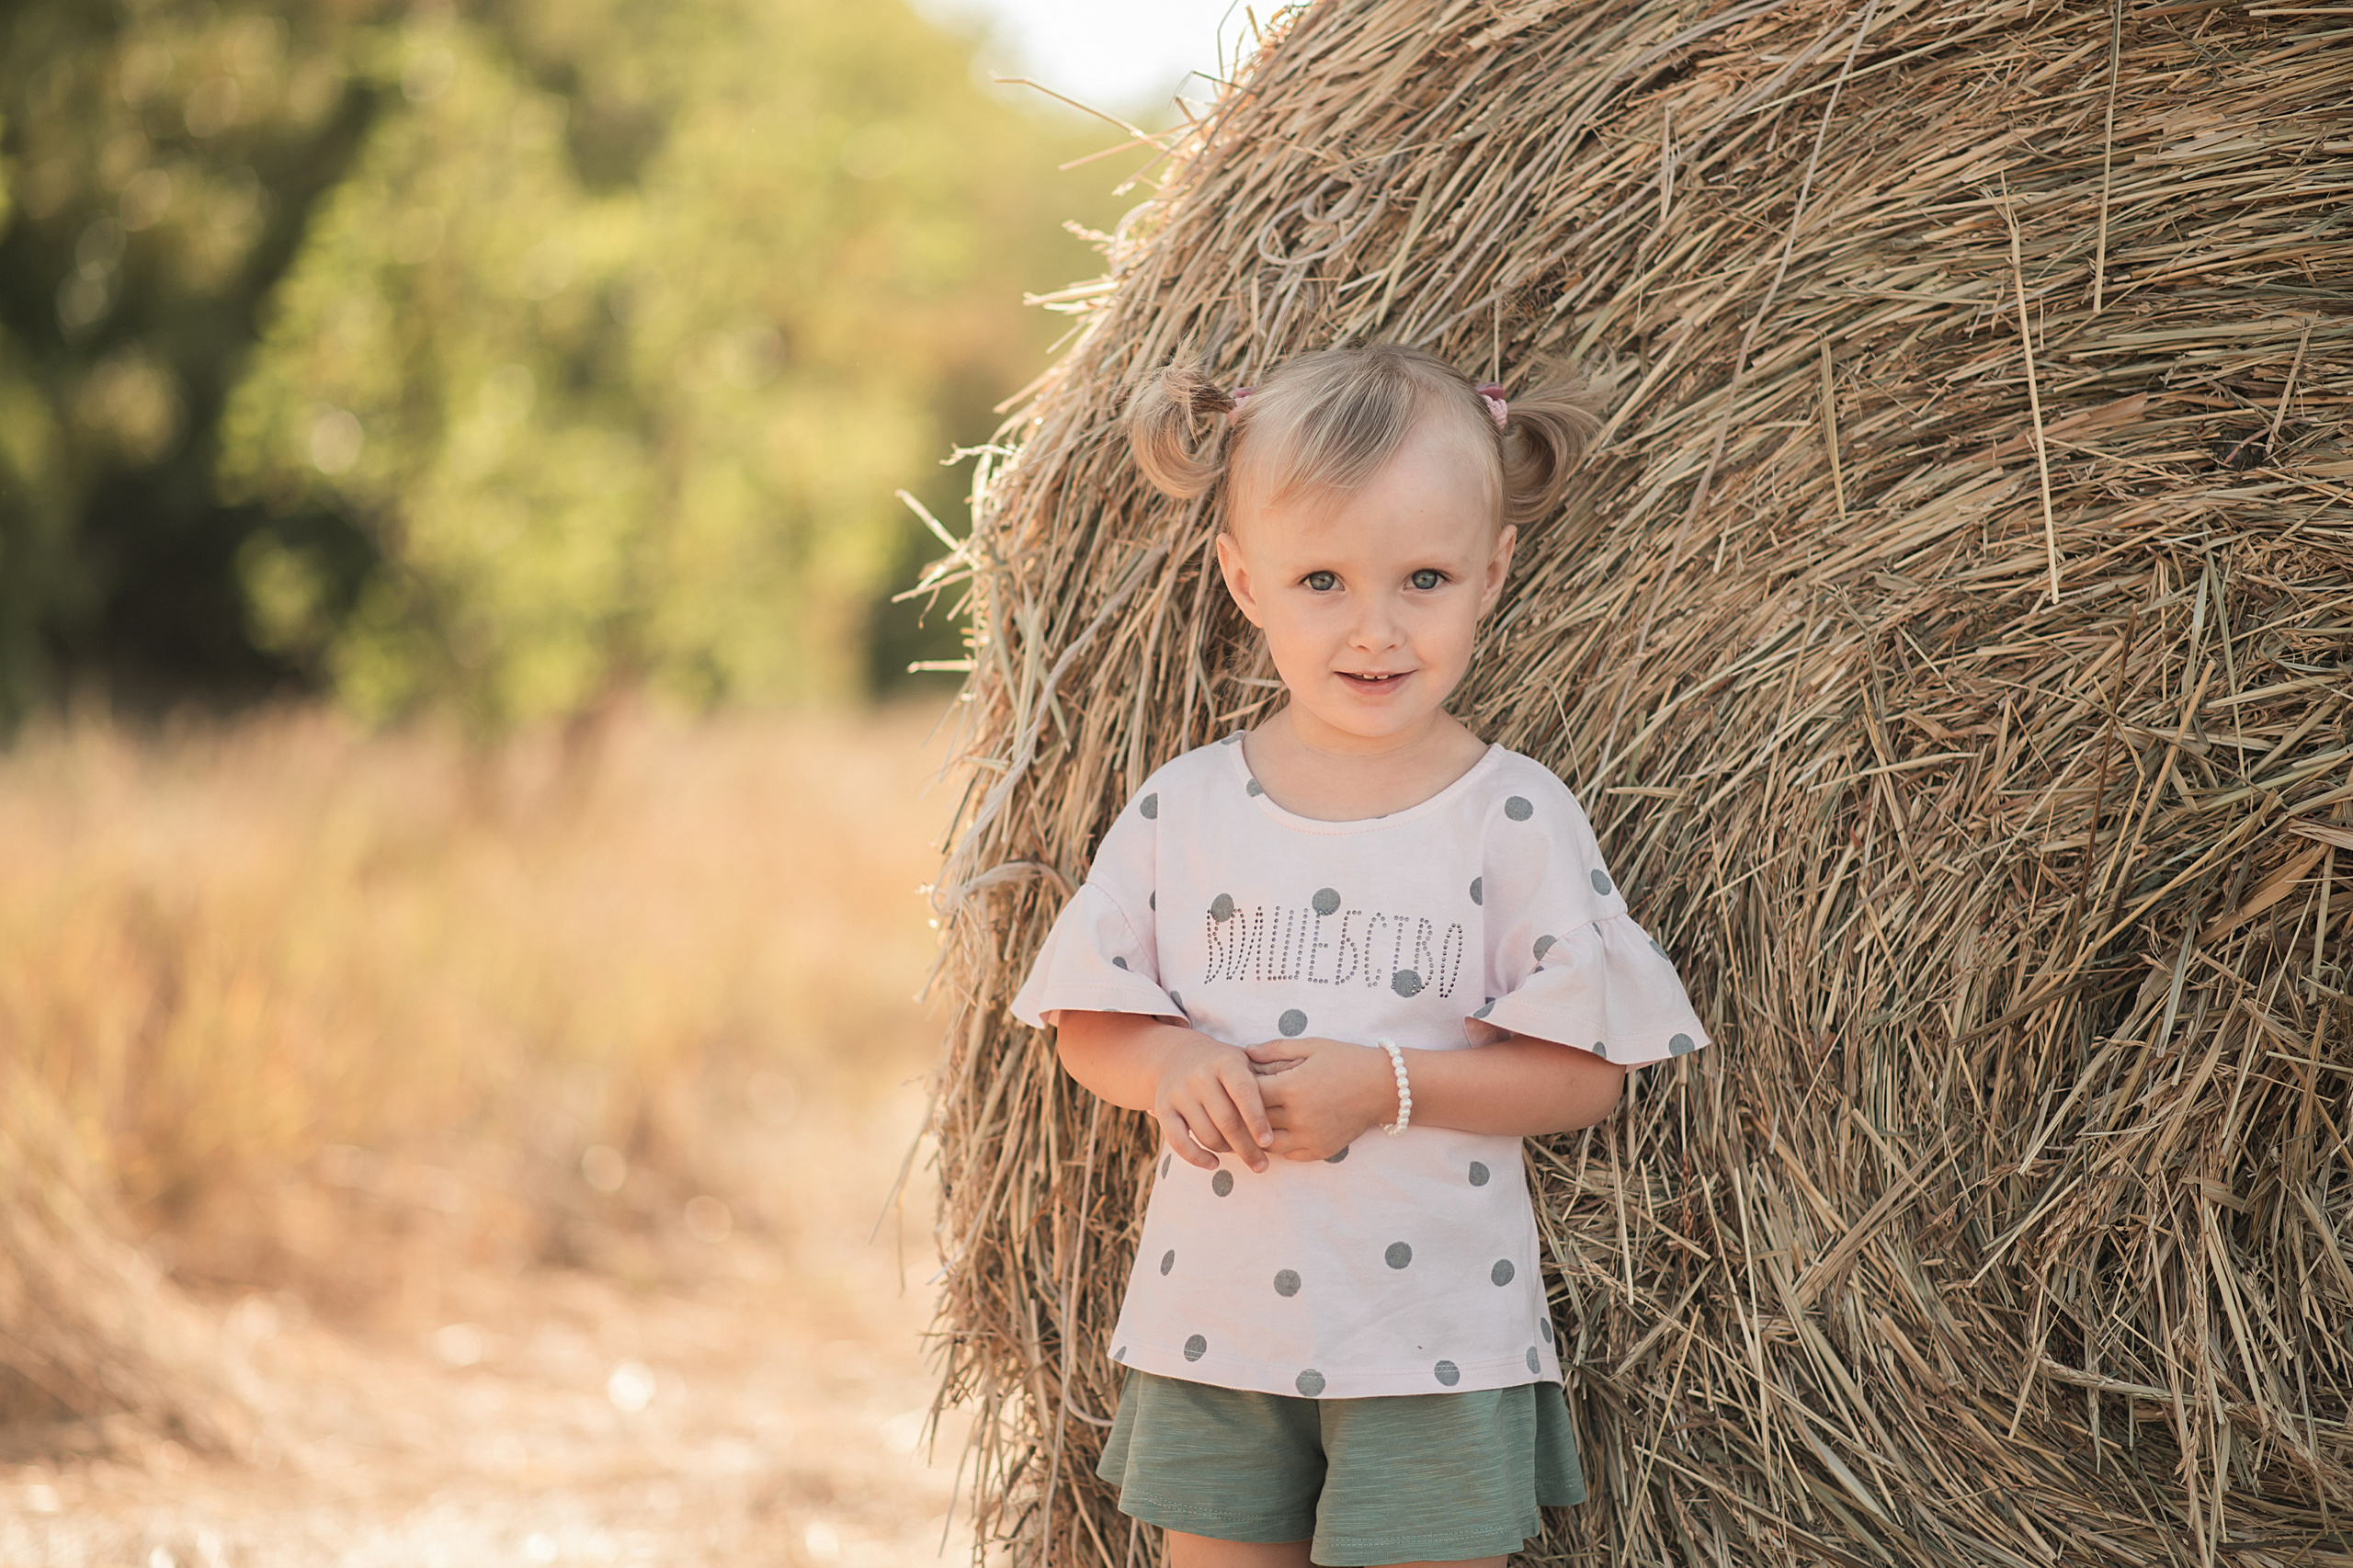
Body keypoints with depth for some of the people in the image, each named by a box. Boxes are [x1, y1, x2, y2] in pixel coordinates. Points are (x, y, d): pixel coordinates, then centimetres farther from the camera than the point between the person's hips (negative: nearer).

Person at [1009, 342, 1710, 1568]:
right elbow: (1090, 1028, 8)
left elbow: (1585, 1076, -6)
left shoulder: (1515, 821, -5)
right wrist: (1172, 1065, -14)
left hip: (1436, 1349, -2)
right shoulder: (1182, 810, 3)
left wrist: (1390, 1084, -18)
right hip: (1212, 1331, 3)